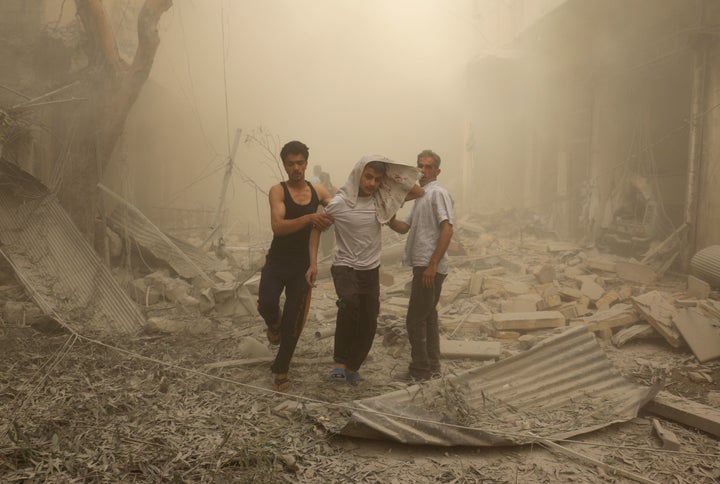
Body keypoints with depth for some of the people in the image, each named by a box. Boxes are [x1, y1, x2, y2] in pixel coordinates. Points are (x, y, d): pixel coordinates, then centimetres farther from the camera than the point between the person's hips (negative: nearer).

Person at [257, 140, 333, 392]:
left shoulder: (318, 191, 3)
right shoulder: (278, 191, -10)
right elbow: (278, 227, -23)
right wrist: (309, 218, -37)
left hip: (303, 265, 2)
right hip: (277, 262, -2)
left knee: (294, 322, 5)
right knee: (267, 304, -25)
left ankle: (280, 369, 26)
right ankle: (274, 323, 14)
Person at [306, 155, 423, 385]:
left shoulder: (381, 201, -3)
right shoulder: (339, 203, -13)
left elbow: (419, 192, 2)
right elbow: (316, 228, -2)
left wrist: (393, 173, -9)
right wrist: (313, 263, -9)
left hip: (371, 270, 4)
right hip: (344, 266, -4)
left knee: (368, 324, 6)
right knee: (349, 303, -33)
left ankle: (352, 367, 28)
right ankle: (340, 363, -21)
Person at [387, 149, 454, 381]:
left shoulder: (438, 193, -10)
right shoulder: (421, 196, 19)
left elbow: (447, 230, -20)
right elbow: (404, 227, 16)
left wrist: (432, 265, -24)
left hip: (429, 268, -10)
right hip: (422, 266, 10)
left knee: (415, 319, -5)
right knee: (428, 316, 15)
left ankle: (420, 369, 4)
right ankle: (432, 365, 25)